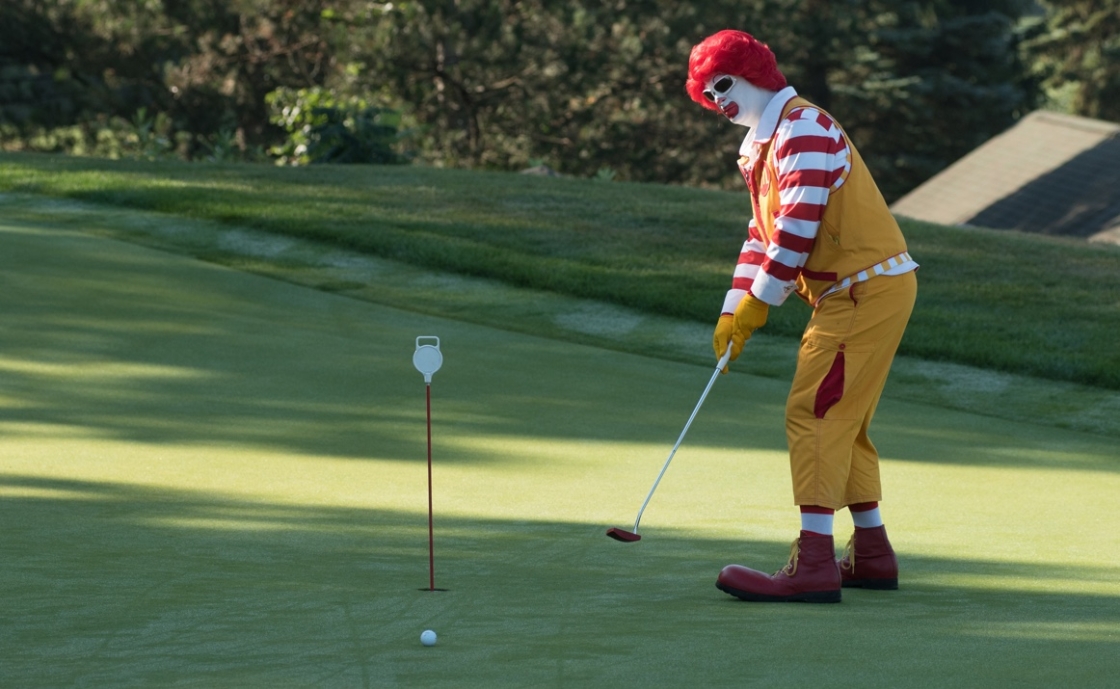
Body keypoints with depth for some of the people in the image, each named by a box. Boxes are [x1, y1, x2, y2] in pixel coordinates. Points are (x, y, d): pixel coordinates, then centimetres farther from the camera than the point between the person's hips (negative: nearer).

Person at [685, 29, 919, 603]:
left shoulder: (803, 127, -13)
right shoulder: (763, 145, 20)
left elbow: (799, 225, -19)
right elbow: (763, 232, 20)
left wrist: (758, 302, -13)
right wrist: (735, 310, 9)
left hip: (866, 289, -10)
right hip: (850, 292, 10)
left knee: (815, 413, -14)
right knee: (840, 421, 15)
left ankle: (814, 565, -19)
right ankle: (871, 554, 24)